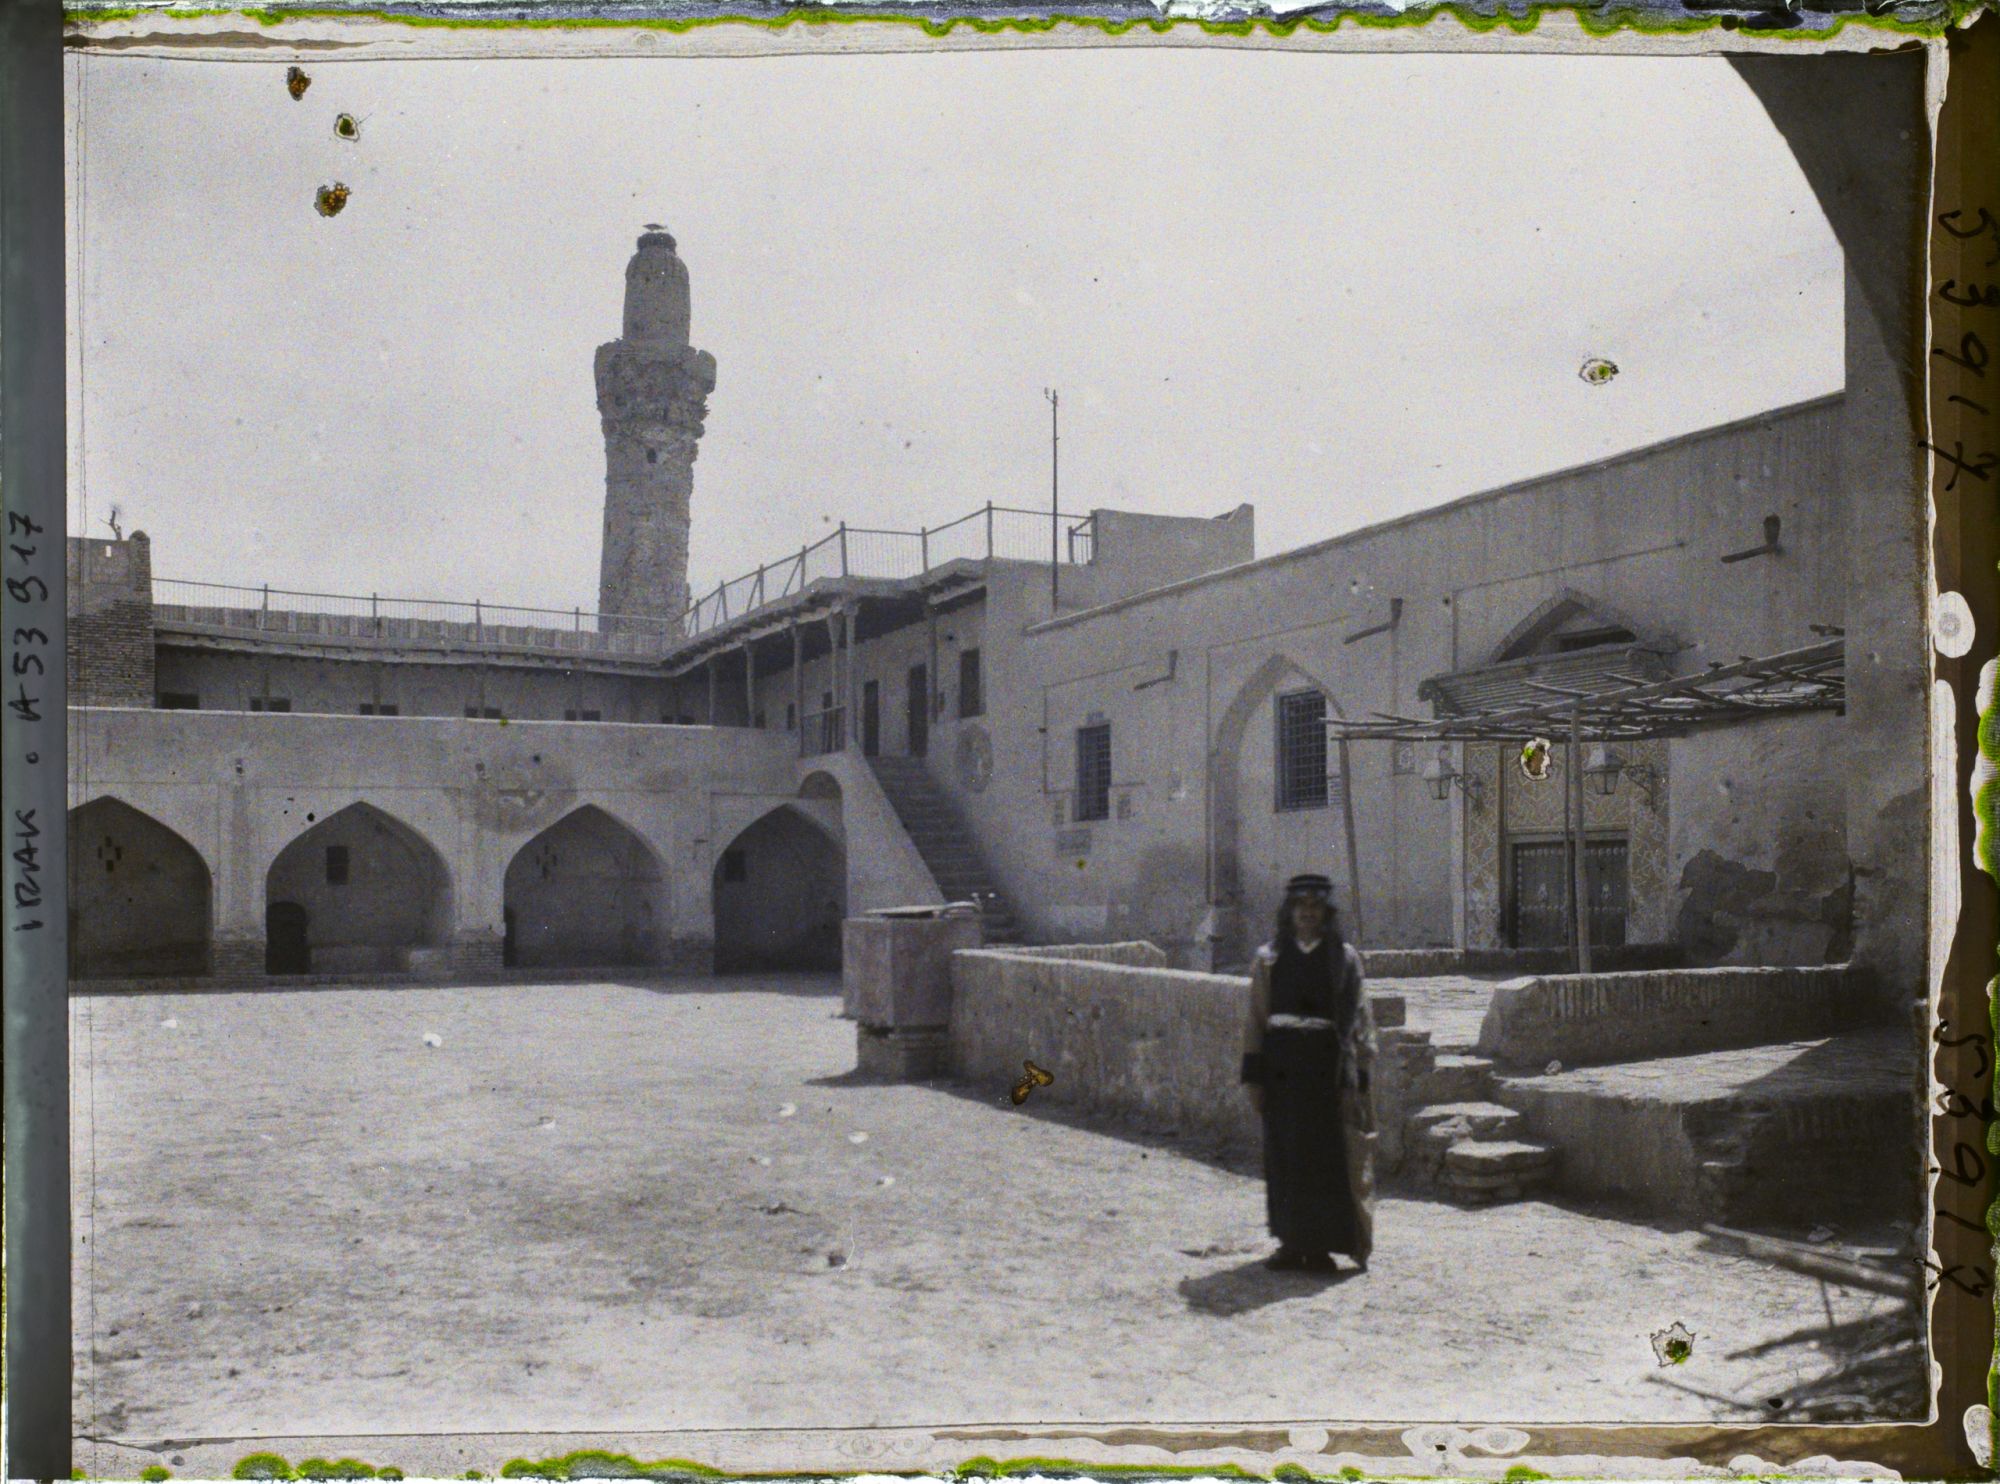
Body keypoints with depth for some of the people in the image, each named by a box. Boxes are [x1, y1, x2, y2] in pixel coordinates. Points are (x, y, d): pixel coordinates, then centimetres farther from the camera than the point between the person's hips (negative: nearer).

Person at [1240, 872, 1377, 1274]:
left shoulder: (1344, 959, 2)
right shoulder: (1269, 959, 6)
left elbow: (1357, 1022, 0)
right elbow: (1256, 1020, 5)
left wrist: (1355, 1081, -8)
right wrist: (1254, 1076, -2)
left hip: (1327, 1068, -2)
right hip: (1281, 1068, 2)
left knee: (1327, 1156, -1)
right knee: (1284, 1156, 5)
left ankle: (1319, 1246, 10)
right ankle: (1291, 1243, 16)